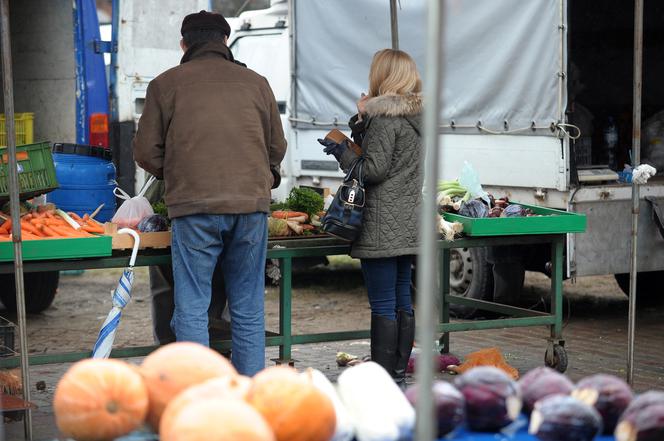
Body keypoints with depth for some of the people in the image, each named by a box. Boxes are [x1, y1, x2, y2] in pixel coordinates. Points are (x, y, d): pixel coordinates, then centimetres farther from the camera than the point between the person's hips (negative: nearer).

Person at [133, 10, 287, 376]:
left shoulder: (165, 84, 4)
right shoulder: (256, 83, 11)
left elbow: (147, 152, 5)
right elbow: (277, 148, 16)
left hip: (194, 207, -2)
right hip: (251, 204, 3)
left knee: (191, 309, 2)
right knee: (249, 310, 10)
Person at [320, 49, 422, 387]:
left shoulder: (384, 117, -13)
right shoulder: (416, 116, 14)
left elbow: (374, 169, -17)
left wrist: (343, 153, -2)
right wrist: (363, 120, 10)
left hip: (382, 227, -9)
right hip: (407, 225, 9)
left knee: (383, 306, -6)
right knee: (402, 302, 12)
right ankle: (399, 375, 18)